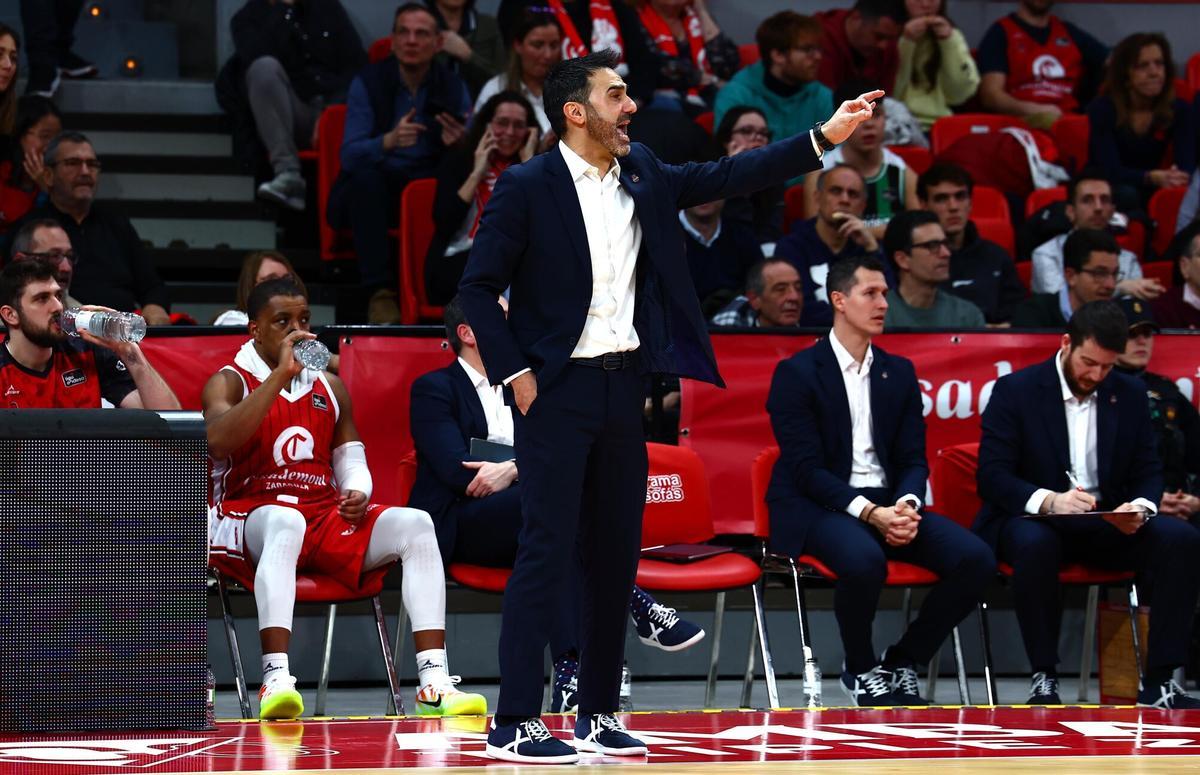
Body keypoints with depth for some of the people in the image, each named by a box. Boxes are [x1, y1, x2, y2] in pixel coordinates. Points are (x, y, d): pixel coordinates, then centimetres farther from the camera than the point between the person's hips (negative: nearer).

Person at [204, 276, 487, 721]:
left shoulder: (330, 387, 20)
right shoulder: (230, 382, 3)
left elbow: (351, 459, 24)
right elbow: (218, 442, -19)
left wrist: (358, 491, -2)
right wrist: (282, 374, -20)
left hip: (326, 516, 5)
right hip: (251, 513, -5)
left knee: (415, 524, -20)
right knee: (285, 520, -42)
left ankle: (434, 684, -29)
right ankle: (276, 679, -53)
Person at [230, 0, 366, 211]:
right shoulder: (247, 18, 8)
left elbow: (357, 64, 5)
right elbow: (257, 58, -14)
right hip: (291, 118, -1)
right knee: (265, 67, -29)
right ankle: (288, 174, -38)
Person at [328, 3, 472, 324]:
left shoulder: (453, 87, 2)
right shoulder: (369, 82, -5)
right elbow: (349, 155, -16)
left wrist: (460, 144, -28)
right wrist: (389, 141, -37)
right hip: (371, 190, -1)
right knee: (366, 175, -36)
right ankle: (380, 292, -33)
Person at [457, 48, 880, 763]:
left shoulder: (643, 176, 10)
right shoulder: (527, 187, -8)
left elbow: (726, 177, 10)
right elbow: (478, 287, -6)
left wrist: (826, 136, 4)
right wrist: (514, 374, -12)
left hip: (624, 383, 7)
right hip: (558, 388, -7)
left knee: (617, 554, 9)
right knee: (547, 550, -9)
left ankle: (598, 714, 17)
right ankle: (514, 724, -7)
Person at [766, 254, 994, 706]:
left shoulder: (899, 373, 15)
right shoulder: (797, 373, -3)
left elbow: (913, 459, 11)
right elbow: (807, 469, -11)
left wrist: (906, 504, -13)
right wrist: (869, 513, -23)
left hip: (889, 503, 6)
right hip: (819, 508, -6)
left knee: (975, 559, -19)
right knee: (864, 560, -39)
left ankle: (902, 663, -2)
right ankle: (861, 671, -11)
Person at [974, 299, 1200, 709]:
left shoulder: (1129, 395, 9)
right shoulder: (1015, 391, -4)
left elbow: (1148, 471, 10)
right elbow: (991, 475, -11)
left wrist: (1140, 507, -16)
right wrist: (1048, 501, -30)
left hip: (1107, 523, 4)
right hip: (1032, 520, -4)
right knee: (1035, 544, -40)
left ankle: (1159, 683, -23)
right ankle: (1044, 679, -27)